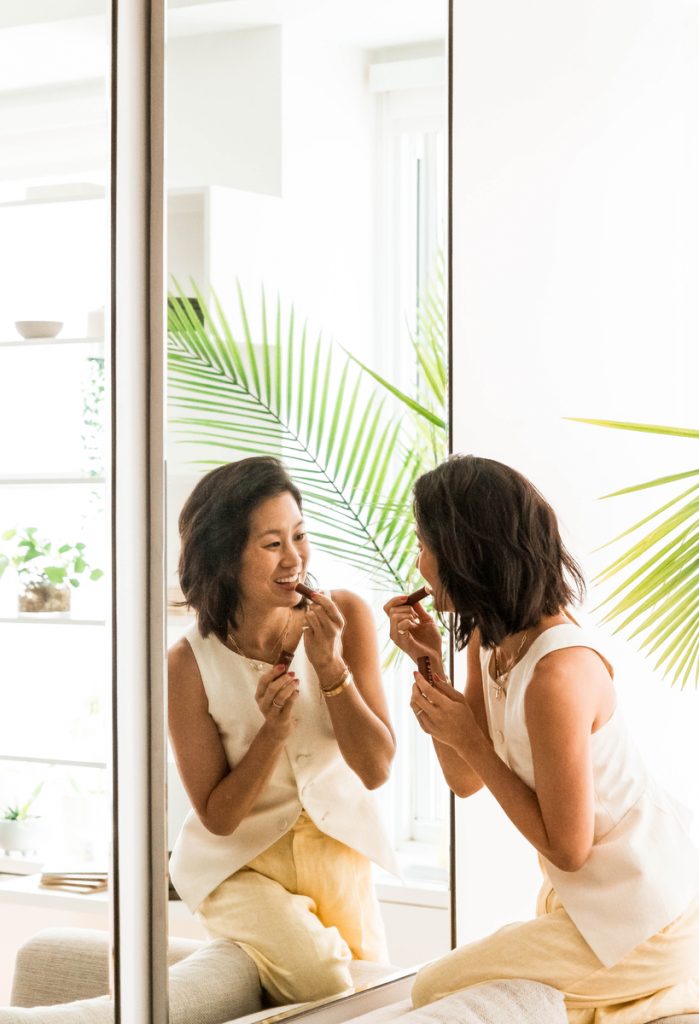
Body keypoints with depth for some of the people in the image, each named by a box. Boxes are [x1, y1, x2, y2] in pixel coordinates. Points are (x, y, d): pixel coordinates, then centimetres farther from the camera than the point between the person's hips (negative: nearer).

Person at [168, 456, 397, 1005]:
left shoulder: (347, 615, -12)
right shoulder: (190, 664, -18)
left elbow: (376, 769, -11)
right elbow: (217, 817, -11)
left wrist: (328, 663, -24)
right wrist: (272, 732, -28)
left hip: (335, 844, 3)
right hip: (240, 862, -3)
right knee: (318, 974, -24)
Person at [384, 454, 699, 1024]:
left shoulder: (558, 675, -30)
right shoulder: (490, 640, -3)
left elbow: (568, 847, -22)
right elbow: (466, 781, 3)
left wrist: (469, 740, -19)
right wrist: (430, 662, -8)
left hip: (639, 915, -9)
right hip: (584, 896, 9)